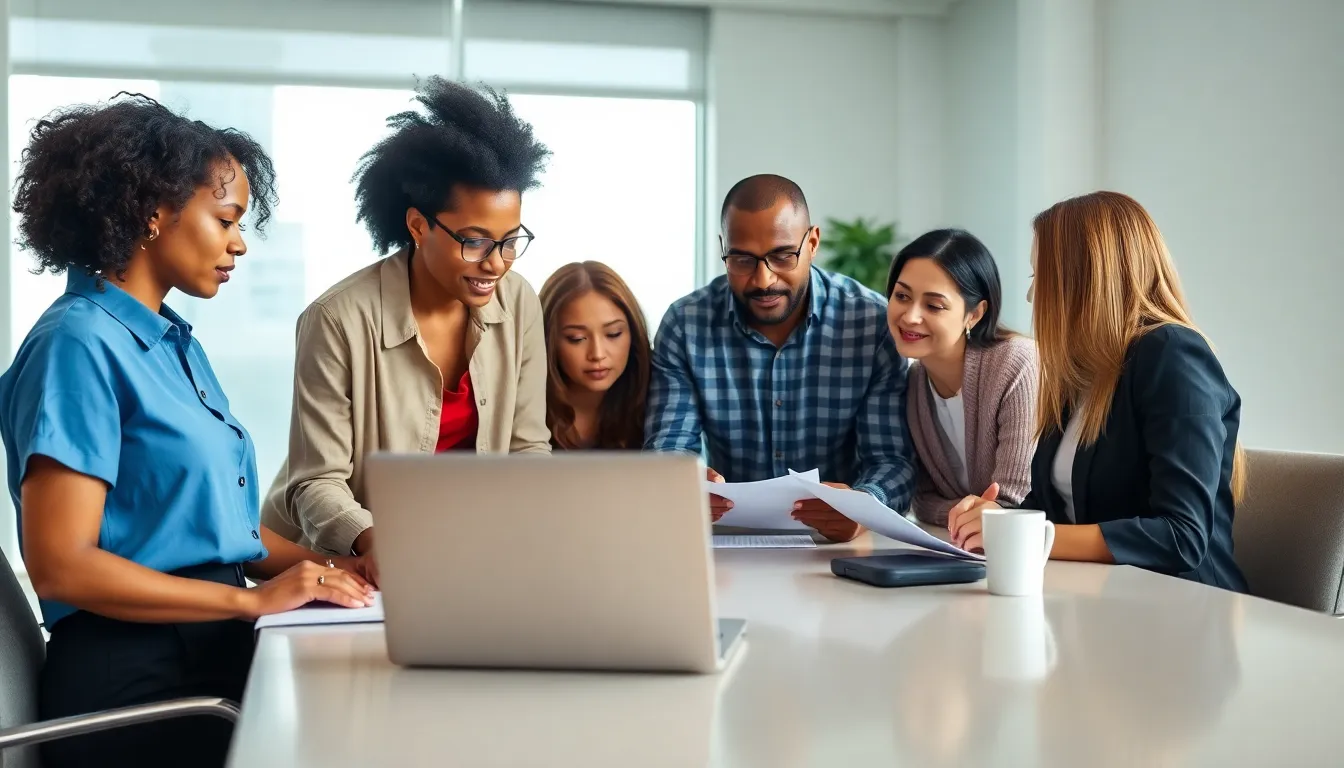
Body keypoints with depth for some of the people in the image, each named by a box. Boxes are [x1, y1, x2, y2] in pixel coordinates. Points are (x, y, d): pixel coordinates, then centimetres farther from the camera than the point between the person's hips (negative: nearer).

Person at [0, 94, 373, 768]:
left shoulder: (177, 344, 15)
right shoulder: (81, 344, -11)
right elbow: (61, 567, -16)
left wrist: (319, 567, -1)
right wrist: (254, 598, -17)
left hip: (210, 654, 8)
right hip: (131, 681, -8)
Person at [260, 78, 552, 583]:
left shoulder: (518, 304, -4)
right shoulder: (340, 320, -18)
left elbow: (527, 448, 2)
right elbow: (317, 484, -15)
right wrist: (371, 543, -33)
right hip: (339, 560, -4)